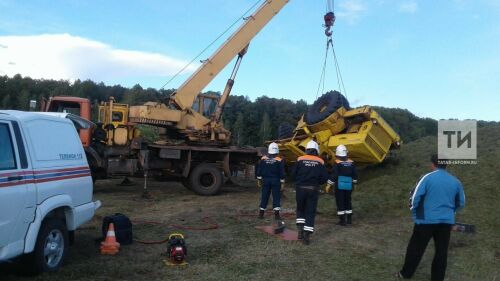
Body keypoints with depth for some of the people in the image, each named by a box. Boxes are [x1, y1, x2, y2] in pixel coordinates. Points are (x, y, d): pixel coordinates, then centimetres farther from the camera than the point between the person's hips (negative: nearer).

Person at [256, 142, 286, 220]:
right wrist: (282, 183, 1)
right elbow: (282, 173, -6)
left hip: (265, 180, 2)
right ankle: (276, 214, -2)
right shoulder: (279, 160, -7)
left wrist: (259, 180, 14)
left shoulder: (263, 159, -1)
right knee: (276, 197, 3)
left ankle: (261, 213, 14)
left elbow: (259, 171, 4)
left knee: (264, 196, 9)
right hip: (276, 181, -2)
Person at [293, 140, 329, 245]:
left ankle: (300, 229, 8)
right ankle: (306, 235, 1)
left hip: (300, 189, 0)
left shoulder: (300, 160, -2)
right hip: (313, 190, 0)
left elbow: (294, 174, -2)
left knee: (300, 209, 20)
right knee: (310, 212, 5)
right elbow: (325, 177, -4)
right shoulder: (320, 162, -1)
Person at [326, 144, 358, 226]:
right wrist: (353, 183, 24)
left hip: (339, 186, -5)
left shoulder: (337, 163, -11)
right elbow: (355, 175, 10)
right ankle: (349, 220, 20)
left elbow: (334, 175, -13)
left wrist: (329, 185, -6)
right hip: (349, 186, 5)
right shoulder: (351, 163, 4)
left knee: (340, 202, 2)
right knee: (348, 201, 17)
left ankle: (342, 220, 4)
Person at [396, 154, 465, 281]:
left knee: (415, 248, 11)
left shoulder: (428, 178, -9)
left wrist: (415, 213, 5)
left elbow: (414, 197, -11)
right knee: (441, 251, 14)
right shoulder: (455, 181, 6)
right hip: (447, 221, 4)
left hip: (427, 220, -3)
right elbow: (461, 203, 15)